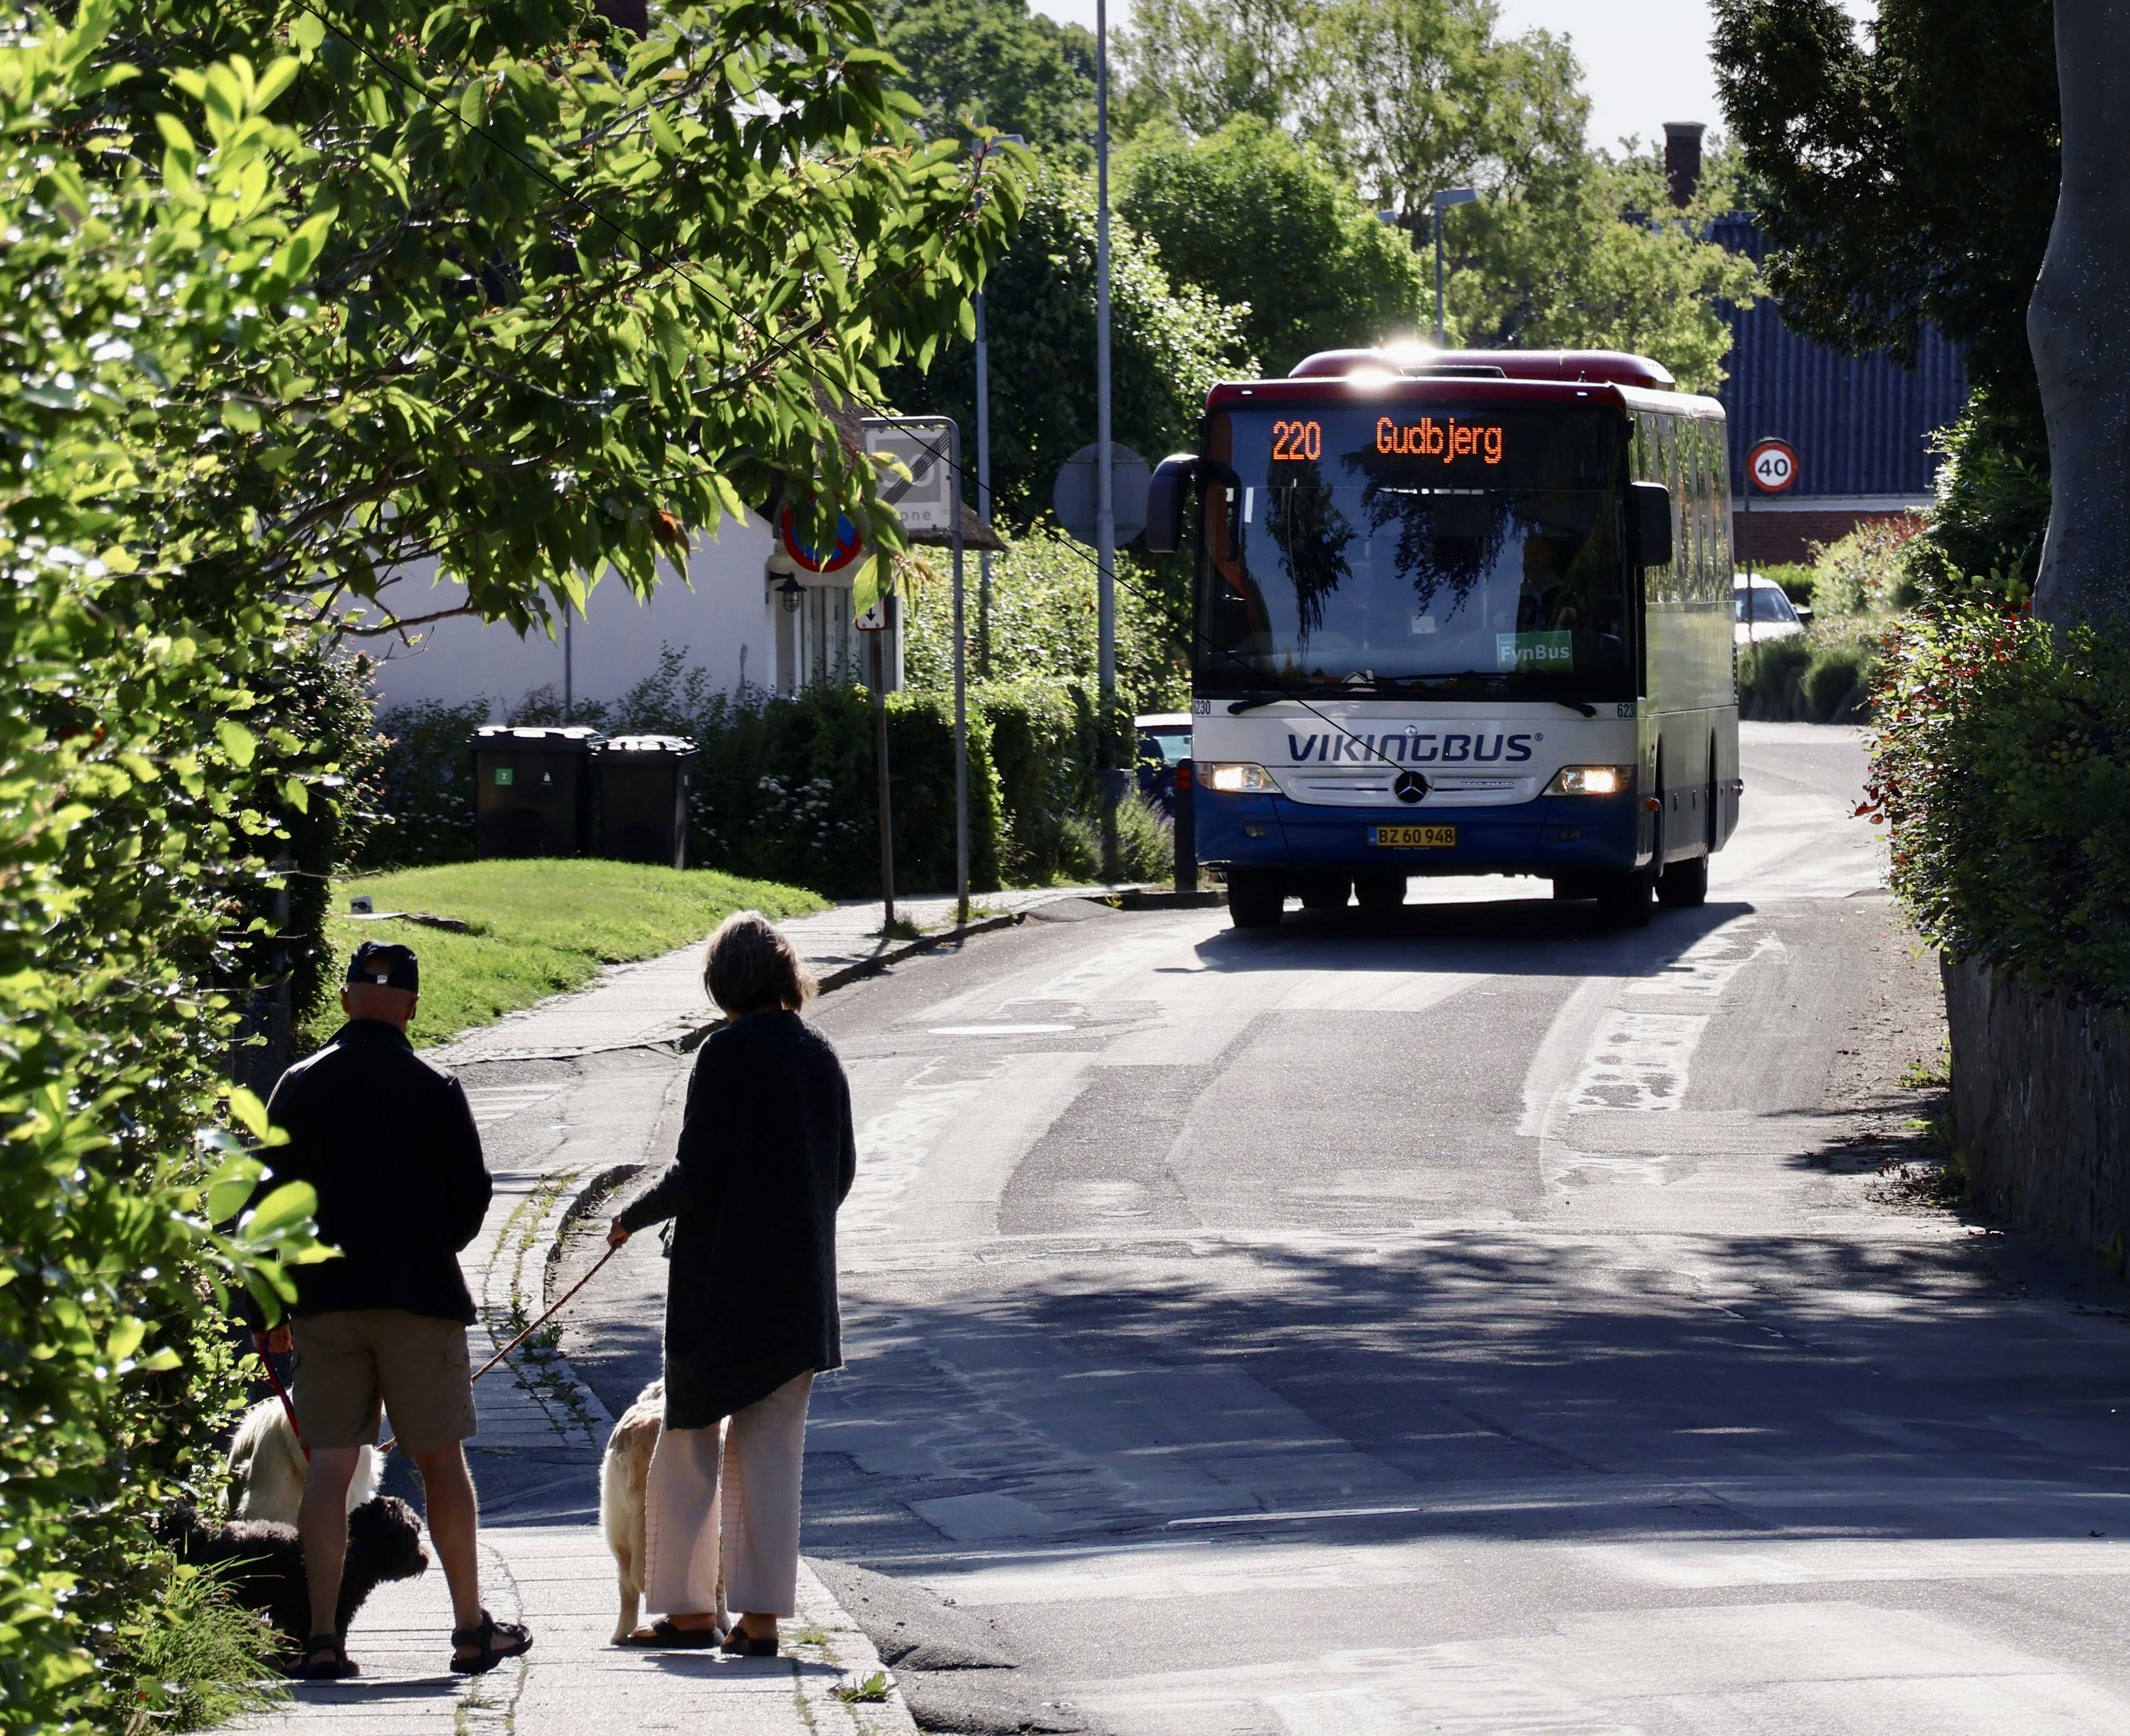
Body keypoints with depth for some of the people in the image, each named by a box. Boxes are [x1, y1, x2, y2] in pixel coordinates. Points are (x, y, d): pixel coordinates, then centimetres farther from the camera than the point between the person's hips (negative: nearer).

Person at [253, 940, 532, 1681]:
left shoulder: (301, 1087, 3)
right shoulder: (436, 1091, -3)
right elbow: (471, 1195, 0)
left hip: (323, 1295, 2)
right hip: (420, 1293, -2)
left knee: (328, 1464, 0)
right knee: (441, 1459, 6)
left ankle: (323, 1637, -7)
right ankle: (471, 1630, 9)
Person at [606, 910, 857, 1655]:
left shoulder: (729, 1052, -13)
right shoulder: (819, 1056, 6)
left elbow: (697, 1173, -15)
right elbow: (841, 1171, 12)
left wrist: (633, 1218, 1)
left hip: (723, 1280, -6)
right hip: (800, 1285, 6)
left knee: (688, 1442, 7)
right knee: (772, 1452, 8)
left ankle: (689, 1609, 9)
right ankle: (761, 1616, 4)